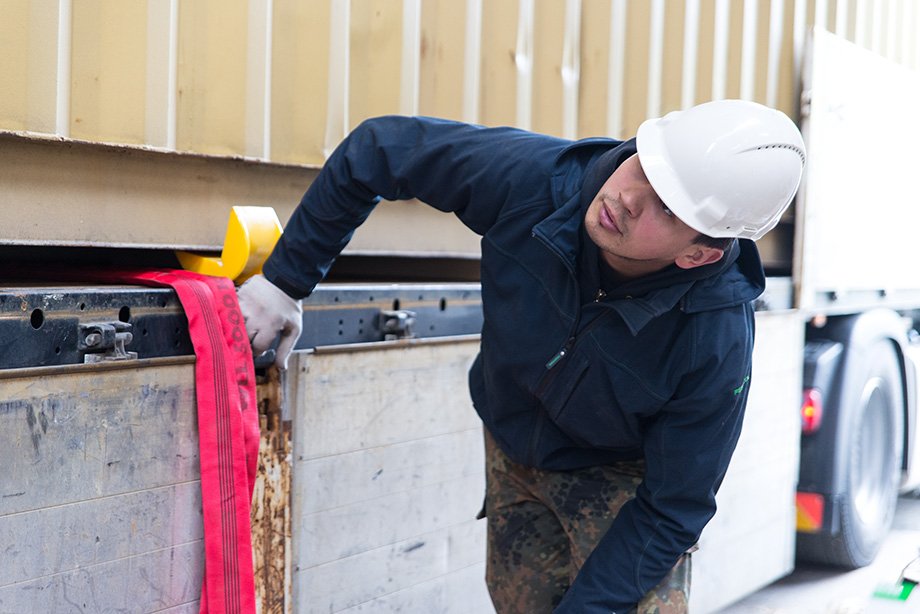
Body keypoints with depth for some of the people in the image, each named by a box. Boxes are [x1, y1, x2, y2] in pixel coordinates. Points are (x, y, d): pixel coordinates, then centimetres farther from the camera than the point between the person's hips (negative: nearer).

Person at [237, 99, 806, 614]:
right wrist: (286, 279, -12)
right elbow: (379, 148, -17)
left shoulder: (718, 343, -36)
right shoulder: (531, 178, -31)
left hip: (621, 476, -3)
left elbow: (672, 508, -25)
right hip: (514, 449, 3)